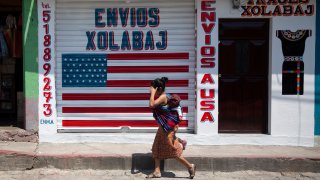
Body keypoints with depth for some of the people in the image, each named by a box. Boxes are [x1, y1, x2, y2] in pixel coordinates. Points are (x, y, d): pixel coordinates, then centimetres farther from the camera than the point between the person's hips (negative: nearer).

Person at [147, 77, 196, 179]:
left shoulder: (163, 97, -19)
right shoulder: (162, 97, 9)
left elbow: (151, 105, -31)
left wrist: (152, 93, -23)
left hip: (167, 128, -10)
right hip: (162, 128, 10)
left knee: (173, 150, -2)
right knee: (156, 149, 11)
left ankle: (190, 166, 11)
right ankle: (157, 171, 17)